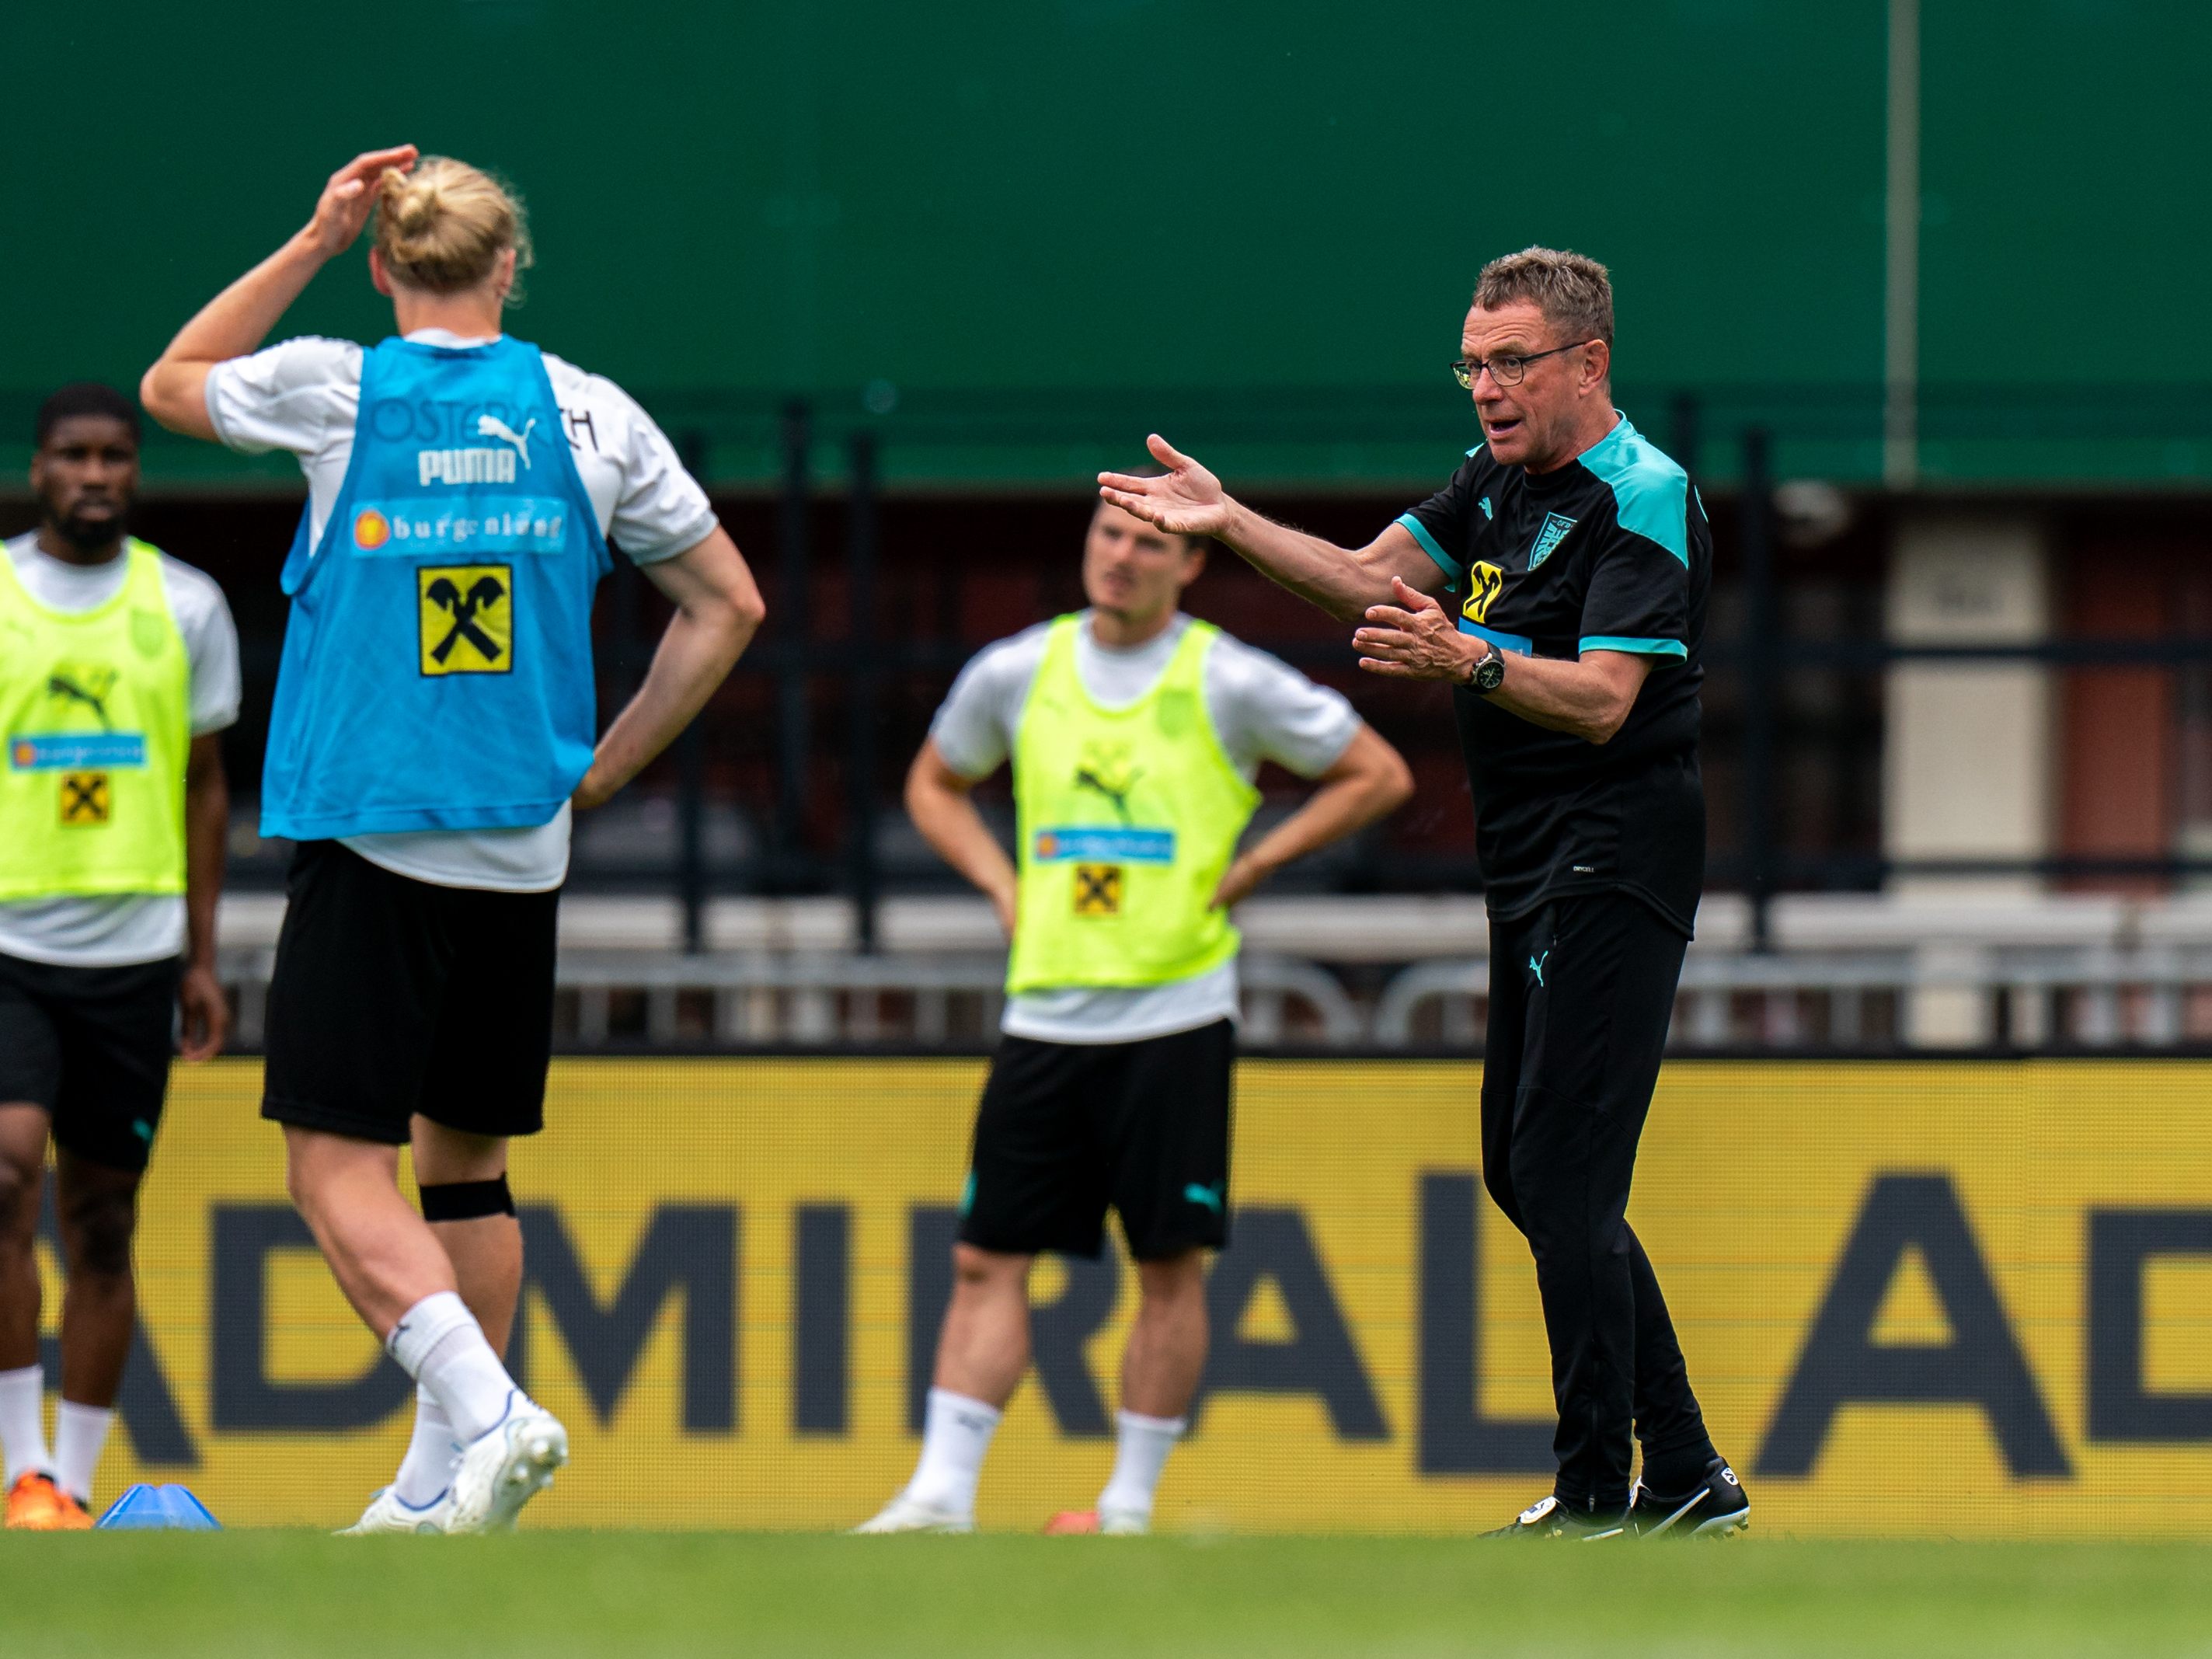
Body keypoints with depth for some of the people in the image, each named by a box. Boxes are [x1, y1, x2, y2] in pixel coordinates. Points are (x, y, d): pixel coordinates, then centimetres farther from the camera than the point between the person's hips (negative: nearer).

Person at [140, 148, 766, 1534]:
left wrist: (310, 244, 16)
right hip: (523, 849, 4)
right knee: (466, 1159, 14)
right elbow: (728, 605, 10)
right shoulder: (589, 413, 3)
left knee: (339, 1167, -6)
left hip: (370, 838, -4)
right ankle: (443, 1489, 16)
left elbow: (171, 385, 18)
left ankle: (484, 1413, -25)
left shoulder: (337, 394, -4)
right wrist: (603, 768, 16)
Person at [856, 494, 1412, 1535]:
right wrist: (1000, 883, 6)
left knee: (1169, 1265, 0)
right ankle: (941, 1493, -2)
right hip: (1045, 1011, 3)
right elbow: (935, 786, 23)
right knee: (987, 1259, -2)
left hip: (1175, 1012, -3)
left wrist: (1245, 871, -2)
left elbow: (1379, 776, 4)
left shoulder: (1230, 684, -3)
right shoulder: (1014, 674, 6)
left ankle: (1132, 1503, 8)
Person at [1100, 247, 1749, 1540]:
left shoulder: (1642, 499, -15)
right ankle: (1685, 1475, 18)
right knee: (1529, 1175, 13)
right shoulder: (1498, 478, 13)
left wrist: (1466, 660, -39)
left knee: (1563, 1179, -12)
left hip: (1612, 865, -10)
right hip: (1530, 867, 10)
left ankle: (1599, 1499, -7)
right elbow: (1370, 578, 17)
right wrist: (1228, 520, 5)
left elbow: (1601, 699, -24)